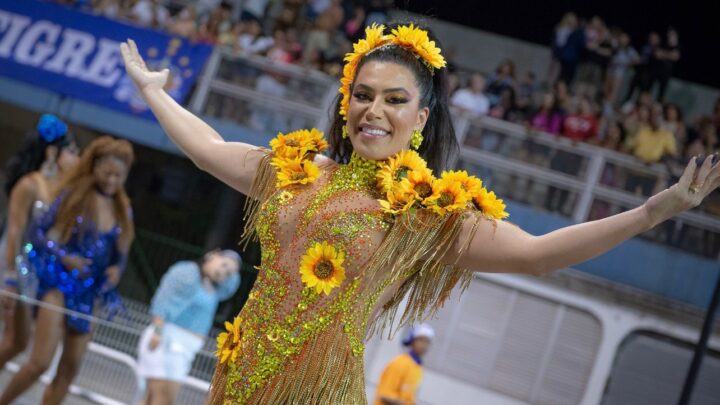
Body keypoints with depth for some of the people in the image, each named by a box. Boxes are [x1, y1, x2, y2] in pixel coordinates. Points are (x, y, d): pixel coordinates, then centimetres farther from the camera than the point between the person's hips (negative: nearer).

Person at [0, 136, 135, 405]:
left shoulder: (122, 208, 7)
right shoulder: (74, 194, -6)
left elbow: (120, 252, 14)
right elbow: (38, 232, -5)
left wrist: (116, 269, -8)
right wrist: (64, 257, -19)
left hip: (88, 290, 6)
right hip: (58, 283, -5)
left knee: (70, 367, 7)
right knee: (41, 362, -16)